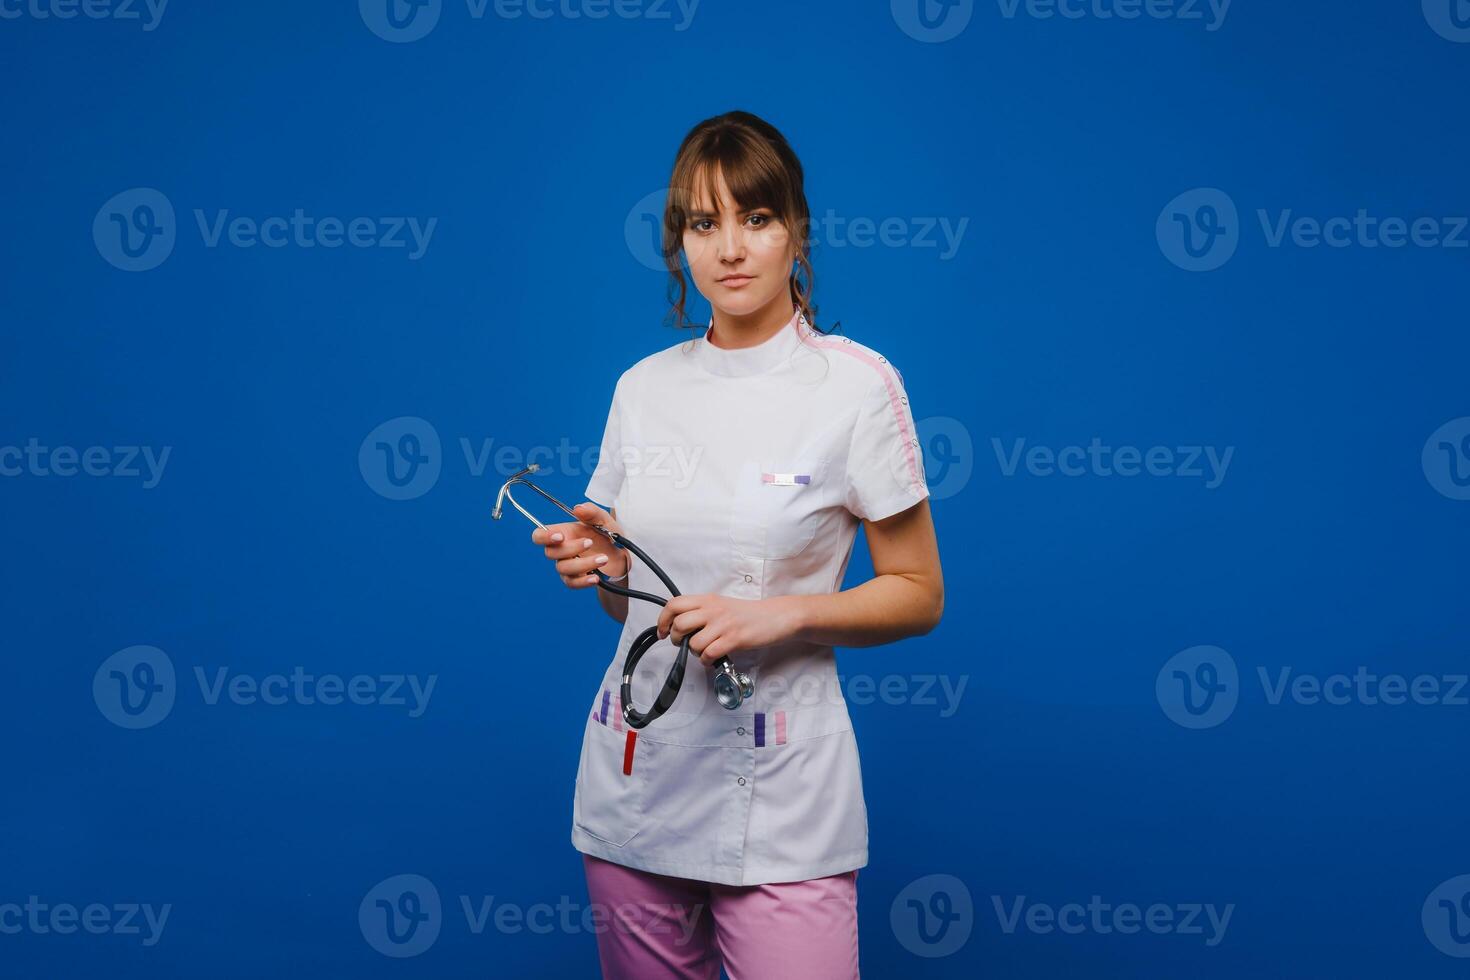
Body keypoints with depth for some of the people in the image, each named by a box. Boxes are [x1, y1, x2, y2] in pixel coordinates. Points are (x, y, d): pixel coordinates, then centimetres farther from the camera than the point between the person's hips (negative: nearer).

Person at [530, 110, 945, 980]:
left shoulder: (858, 383, -7)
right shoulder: (643, 386, 7)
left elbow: (919, 596, -3)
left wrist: (781, 614, -18)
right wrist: (602, 565, -6)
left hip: (779, 798, -4)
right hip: (635, 777, 4)